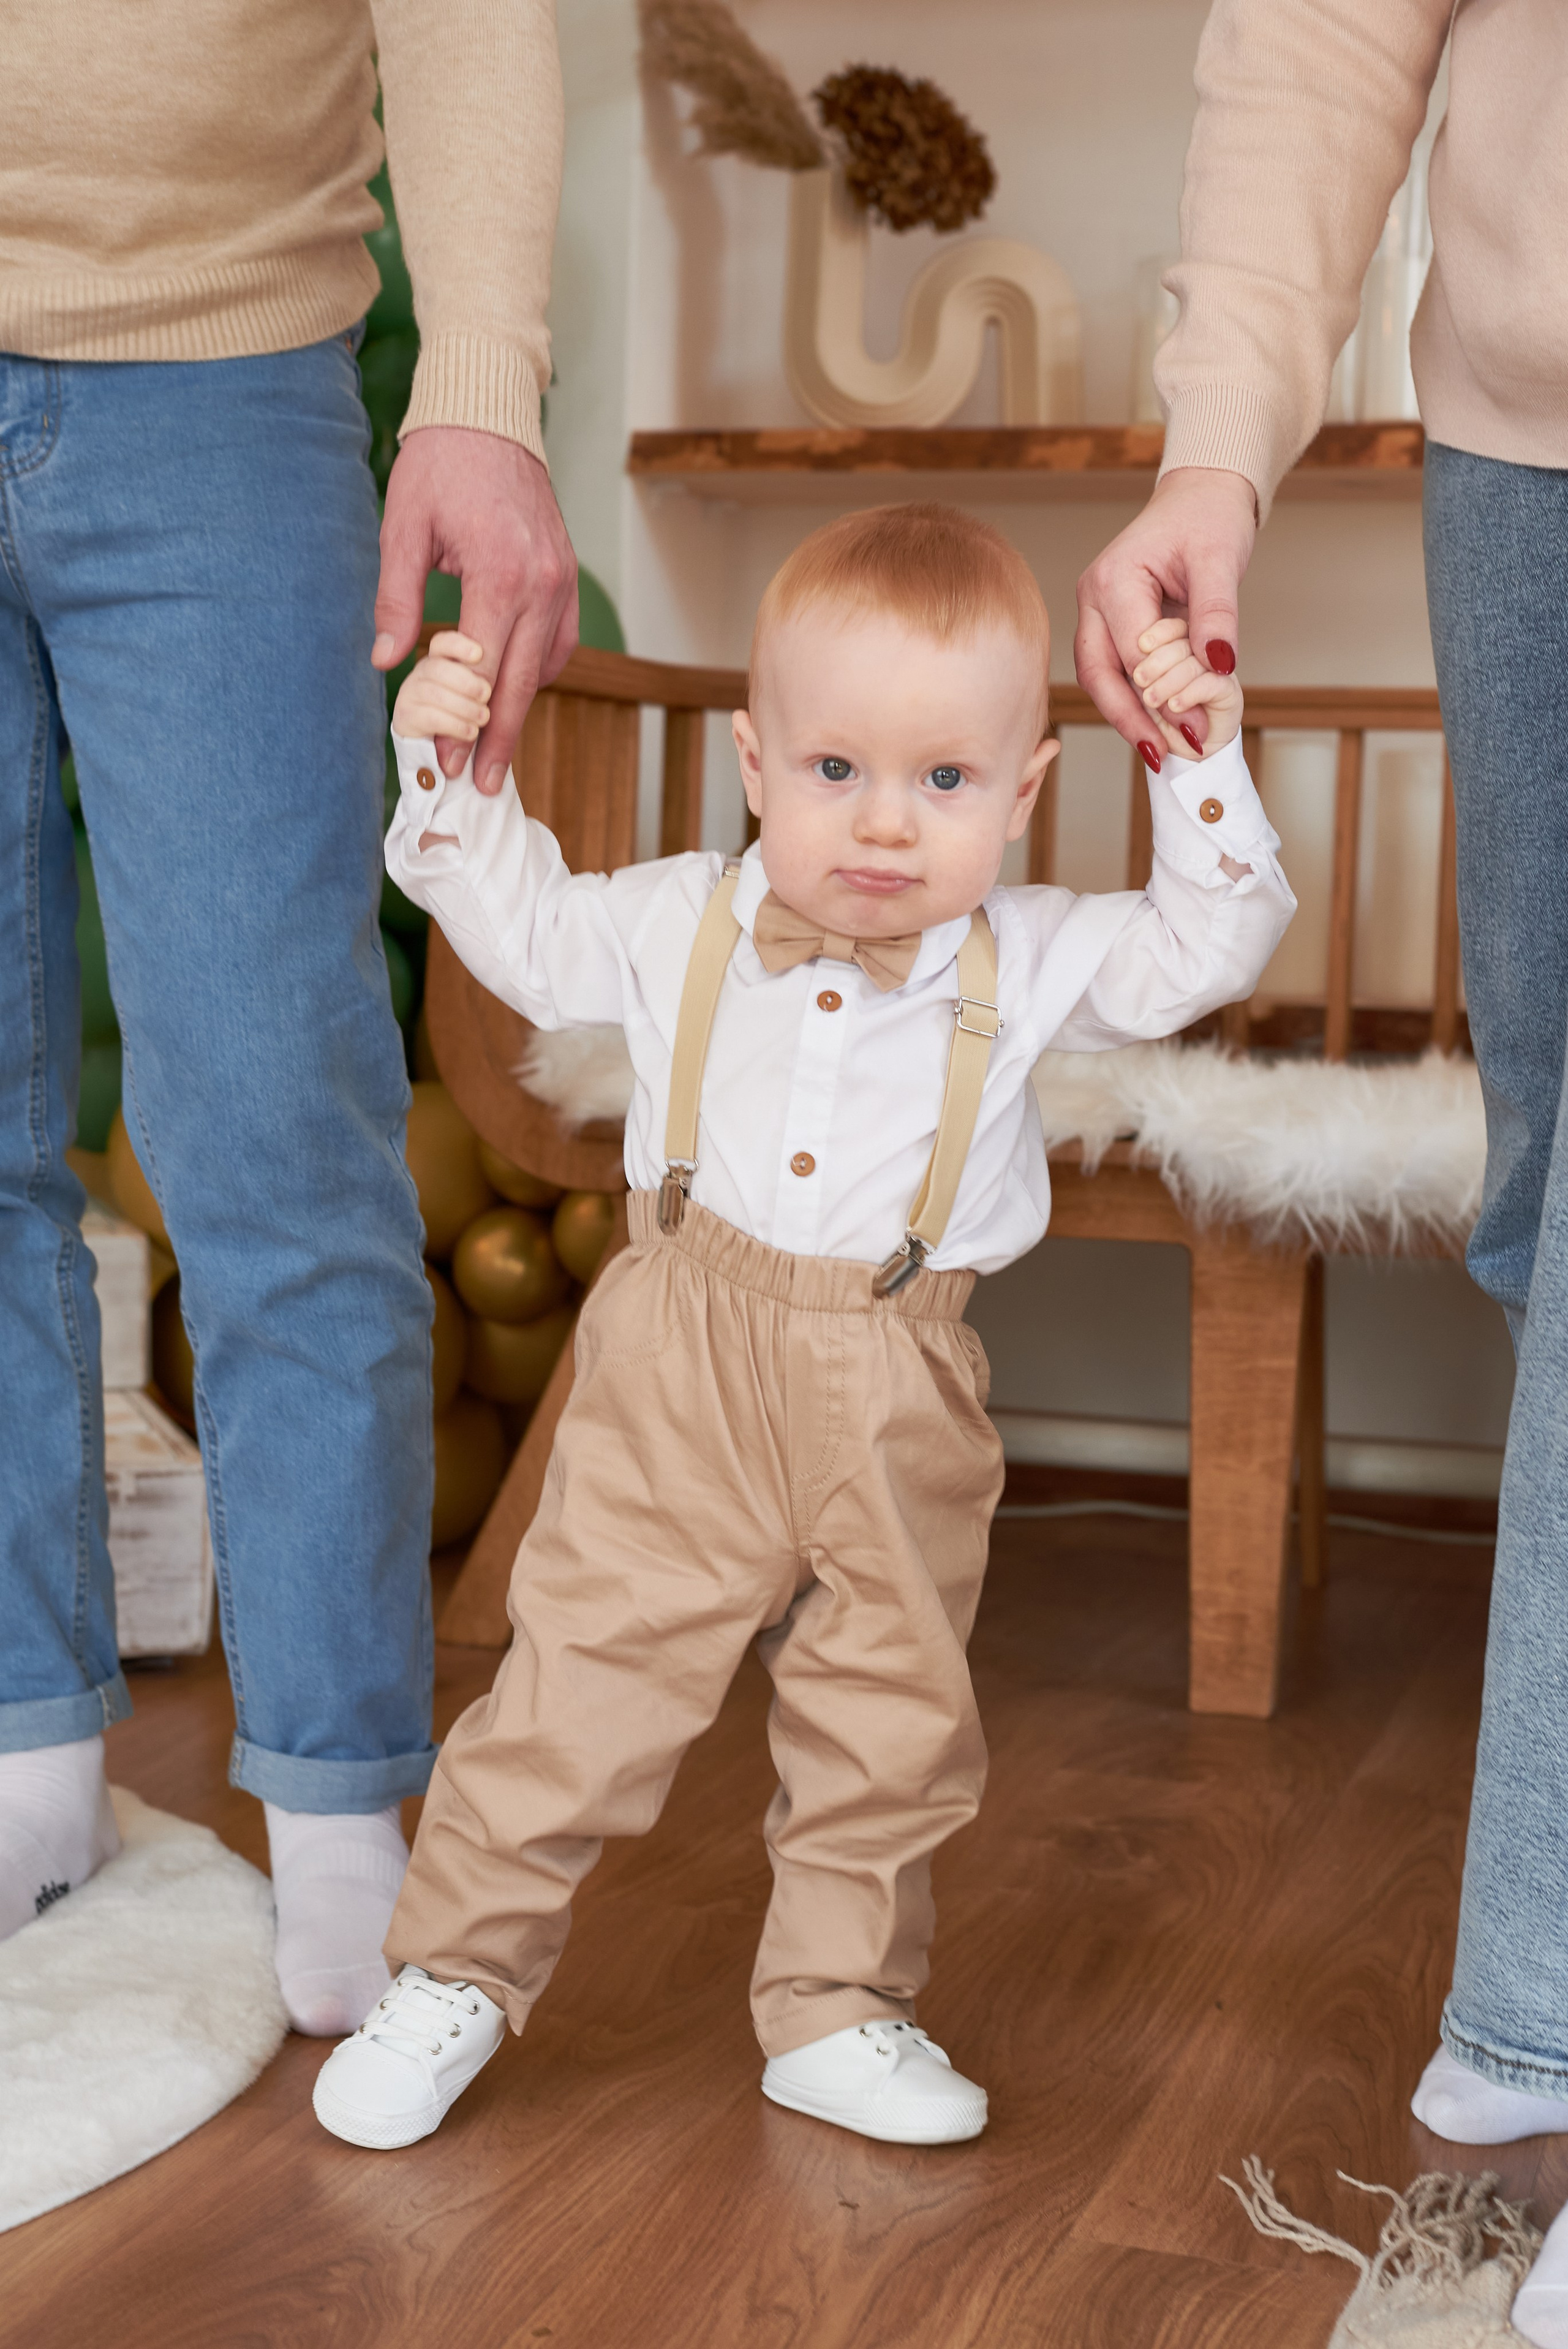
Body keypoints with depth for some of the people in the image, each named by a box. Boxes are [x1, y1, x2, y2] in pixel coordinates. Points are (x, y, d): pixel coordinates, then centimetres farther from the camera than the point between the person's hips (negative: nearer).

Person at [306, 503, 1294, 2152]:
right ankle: (457, 1971, 17)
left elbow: (1207, 949, 0)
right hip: (681, 1372, -1)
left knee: (892, 1716, 11)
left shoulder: (1028, 962, -1)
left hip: (899, 1408, 2)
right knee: (588, 1672, 0)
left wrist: (1203, 773, -12)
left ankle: (838, 2008, 29)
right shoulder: (679, 925, 1)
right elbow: (518, 928, 13)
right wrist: (446, 773, 1)